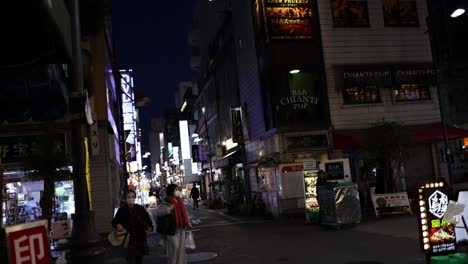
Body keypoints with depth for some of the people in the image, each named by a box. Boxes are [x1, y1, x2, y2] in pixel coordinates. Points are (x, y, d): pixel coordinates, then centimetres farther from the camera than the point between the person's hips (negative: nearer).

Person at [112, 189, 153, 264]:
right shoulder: (122, 210, -1)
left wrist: (150, 227, -16)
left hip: (140, 238, 2)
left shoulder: (140, 209, 1)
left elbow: (148, 219, 3)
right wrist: (117, 225, -15)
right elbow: (114, 221, 7)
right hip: (128, 239, -2)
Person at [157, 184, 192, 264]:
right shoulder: (167, 203, -14)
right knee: (174, 247, -3)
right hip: (172, 229, -7)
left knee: (181, 247, 15)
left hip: (181, 228, 8)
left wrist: (188, 224, 16)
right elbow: (158, 211, -27)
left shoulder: (179, 202, 9)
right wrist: (168, 209, -42)